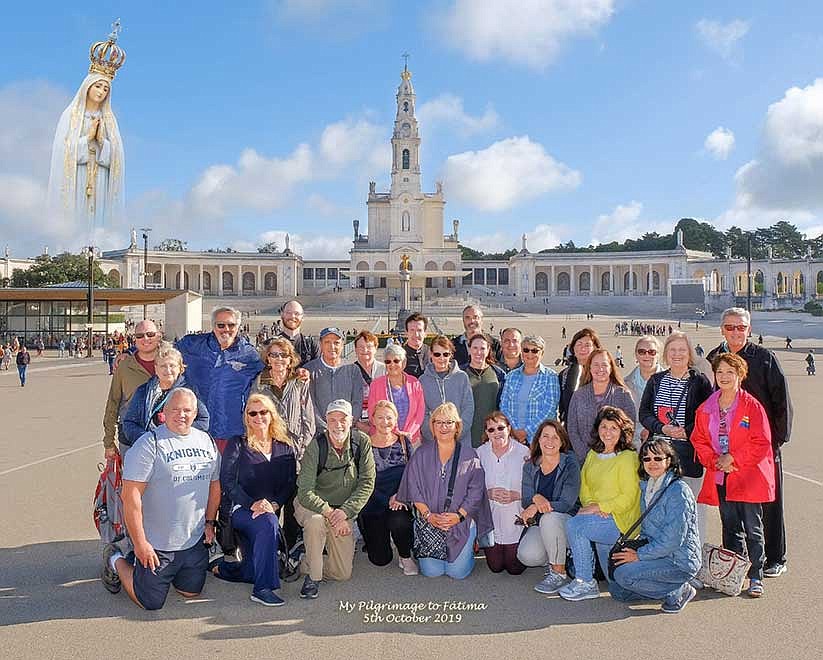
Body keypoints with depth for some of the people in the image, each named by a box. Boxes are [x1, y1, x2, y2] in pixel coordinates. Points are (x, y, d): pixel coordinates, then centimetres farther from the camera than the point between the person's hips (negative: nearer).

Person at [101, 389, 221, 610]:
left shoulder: (206, 441, 4)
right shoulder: (149, 444, -16)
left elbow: (214, 484, 16)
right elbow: (131, 496, -19)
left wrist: (210, 522, 9)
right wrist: (140, 543, -19)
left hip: (195, 542, 6)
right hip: (156, 544, -6)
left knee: (192, 592, 16)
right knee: (151, 602, 6)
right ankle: (116, 561, 28)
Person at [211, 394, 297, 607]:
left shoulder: (285, 448, 12)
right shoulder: (237, 446, 5)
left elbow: (291, 484, 5)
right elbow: (227, 481, -6)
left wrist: (273, 504, -14)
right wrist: (252, 504, -19)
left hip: (273, 511, 4)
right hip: (241, 509, -4)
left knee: (254, 571, -7)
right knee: (268, 524, -37)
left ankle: (224, 568, 25)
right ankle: (263, 589, -30)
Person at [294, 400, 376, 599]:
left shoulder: (362, 442, -12)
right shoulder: (315, 446, -20)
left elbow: (367, 483, -11)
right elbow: (305, 493, -22)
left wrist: (345, 511, -22)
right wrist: (330, 513, -32)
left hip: (343, 510, 3)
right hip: (310, 505, -3)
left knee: (342, 573, 1)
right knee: (316, 521, -40)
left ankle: (303, 563, 31)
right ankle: (312, 577, -16)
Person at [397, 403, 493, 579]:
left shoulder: (469, 454, 2)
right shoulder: (421, 454, 5)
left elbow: (476, 490, -2)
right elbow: (414, 489, 0)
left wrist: (459, 515, -14)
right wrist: (428, 515, -13)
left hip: (462, 520, -1)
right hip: (429, 521, 1)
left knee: (457, 572, -5)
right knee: (432, 571, -6)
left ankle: (469, 549, 27)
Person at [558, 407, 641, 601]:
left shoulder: (628, 458, -9)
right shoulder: (592, 455, 13)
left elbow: (628, 498, -13)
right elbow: (585, 489, 14)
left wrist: (598, 507, -16)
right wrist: (590, 505, -6)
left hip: (620, 520, -6)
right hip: (599, 519, 6)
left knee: (574, 525, -24)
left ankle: (586, 583, -14)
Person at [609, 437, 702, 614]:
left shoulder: (678, 491, -19)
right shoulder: (646, 487, 9)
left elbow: (673, 540, -22)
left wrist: (639, 555, -18)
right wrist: (634, 548, 0)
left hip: (680, 562, -9)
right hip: (656, 553, 9)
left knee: (624, 575, -23)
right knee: (617, 591, 5)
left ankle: (678, 591, -6)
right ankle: (673, 588, 13)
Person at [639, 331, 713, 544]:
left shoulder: (700, 382, 2)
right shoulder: (656, 381, 12)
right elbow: (644, 413, 8)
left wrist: (687, 432, -15)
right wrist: (662, 428, -9)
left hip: (689, 452, -3)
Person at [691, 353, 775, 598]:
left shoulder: (752, 406, -7)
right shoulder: (706, 408, 6)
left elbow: (762, 443, -10)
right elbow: (699, 440, 9)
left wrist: (733, 459, -14)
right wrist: (715, 461, -6)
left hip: (748, 477, -4)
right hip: (720, 478, 4)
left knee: (752, 529, 3)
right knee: (730, 529, 13)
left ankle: (756, 578, 14)